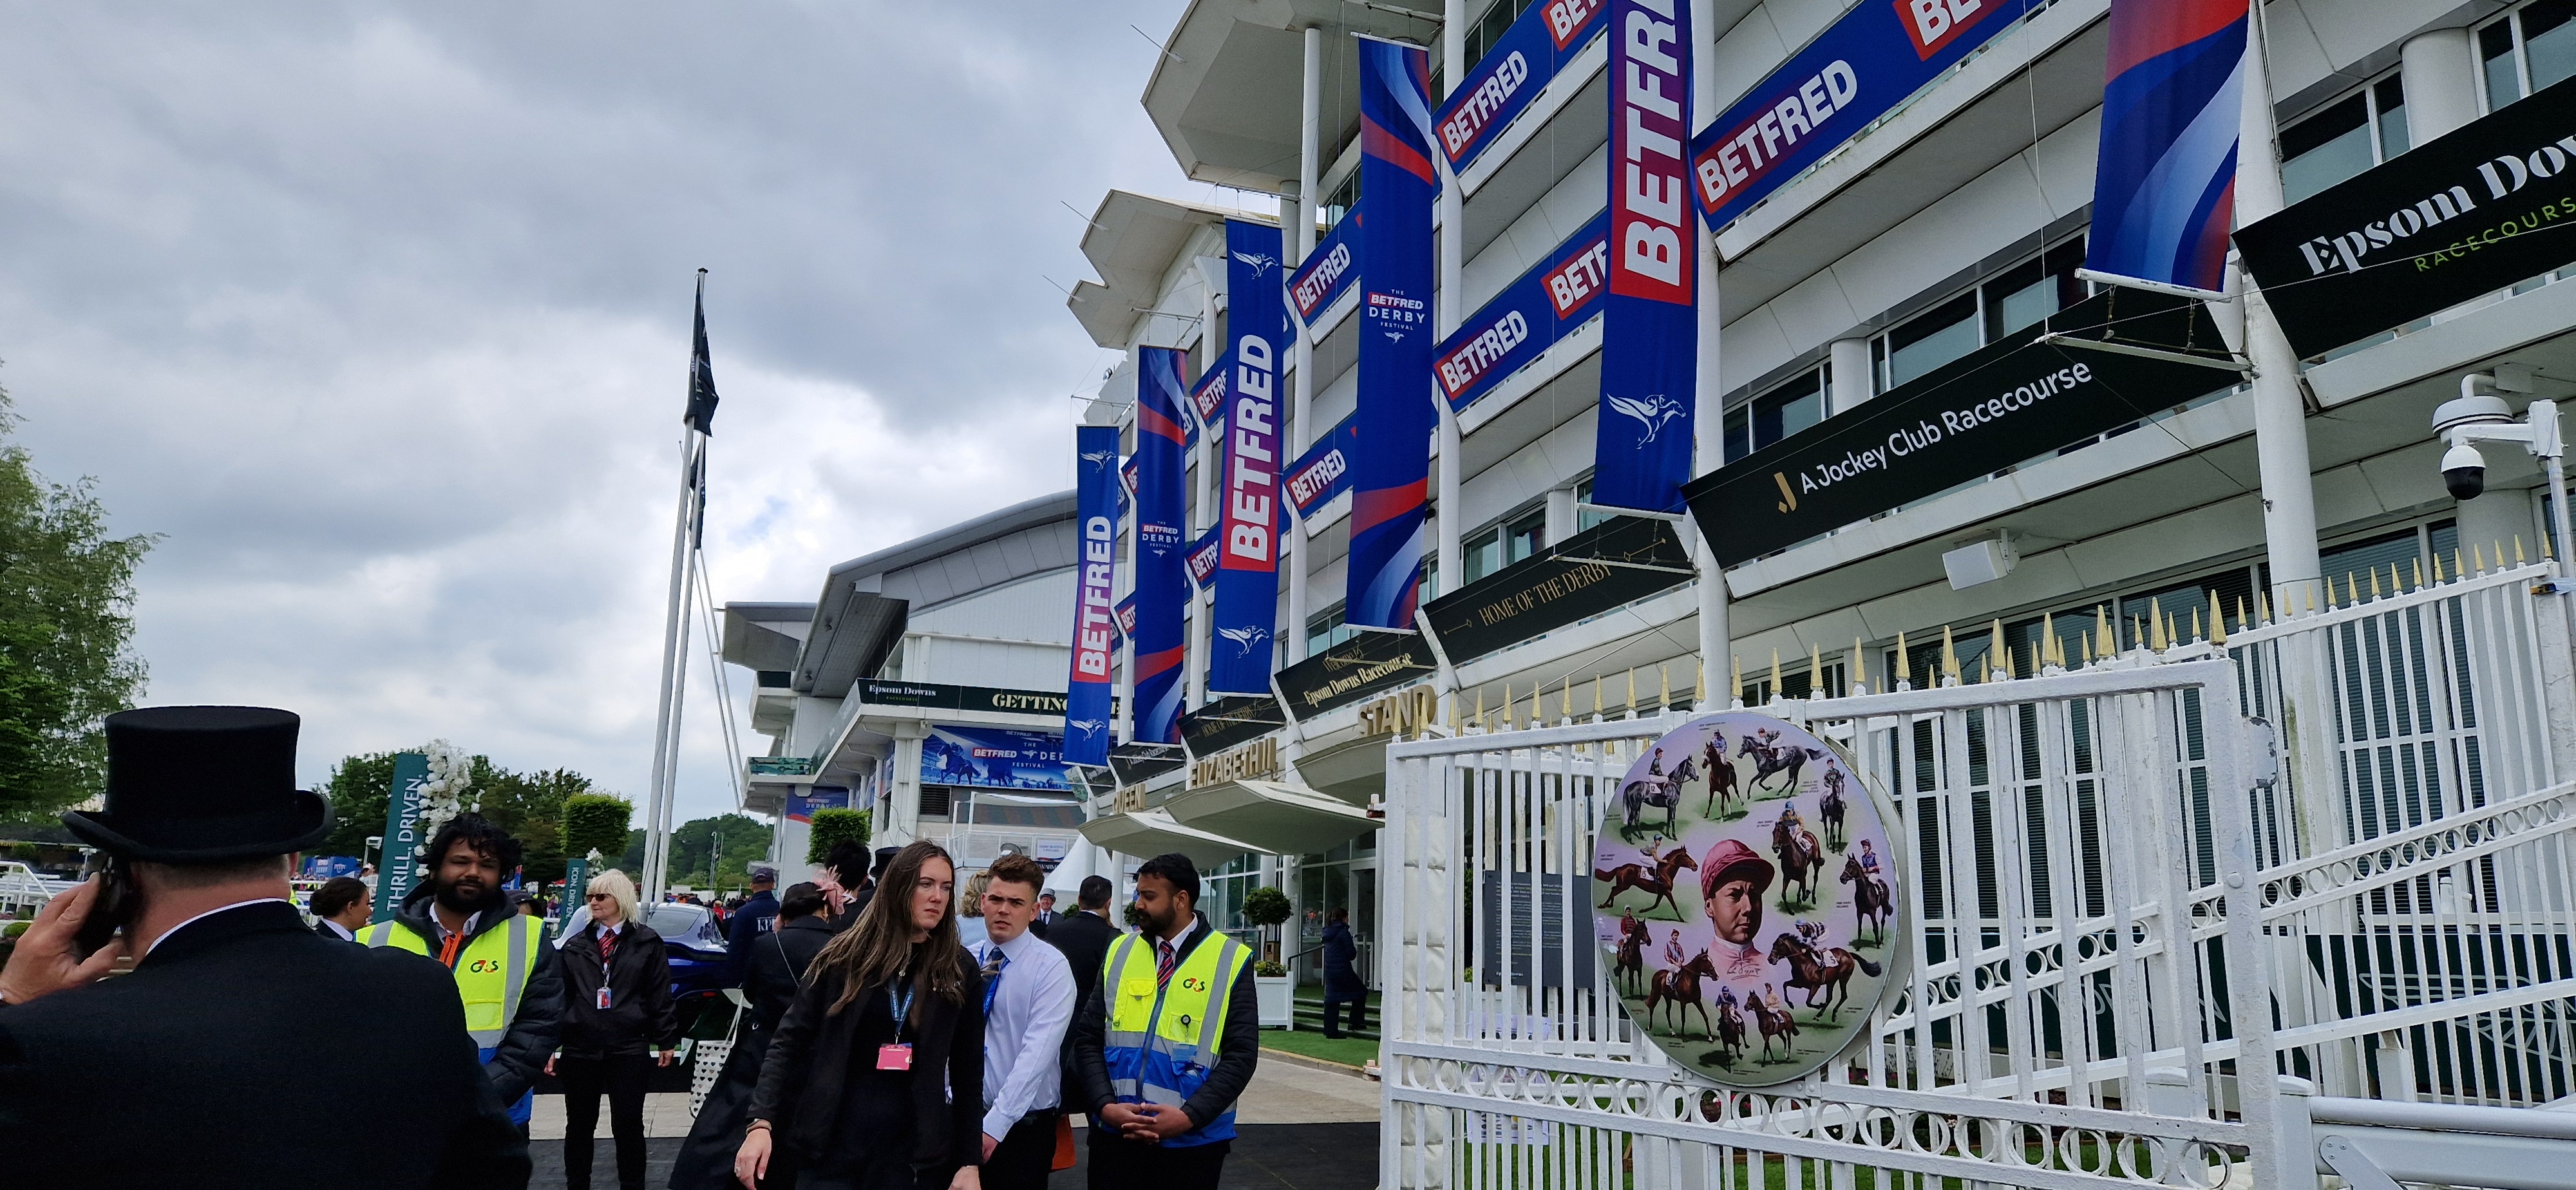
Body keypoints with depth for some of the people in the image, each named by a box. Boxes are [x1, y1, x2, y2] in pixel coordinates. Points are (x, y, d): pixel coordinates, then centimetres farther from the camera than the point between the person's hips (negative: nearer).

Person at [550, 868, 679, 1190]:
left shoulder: (647, 942, 1)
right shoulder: (575, 946, 8)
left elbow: (660, 995, 1)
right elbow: (559, 998, 8)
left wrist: (666, 1040, -1)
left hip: (628, 1050, -2)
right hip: (579, 1050, 2)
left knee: (628, 1125, 3)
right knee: (579, 1126, 12)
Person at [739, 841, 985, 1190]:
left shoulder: (960, 971, 1)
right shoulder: (846, 956, -1)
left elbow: (968, 1072, 4)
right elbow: (789, 1043, -1)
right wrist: (762, 1123, -14)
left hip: (911, 1150, 1)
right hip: (830, 1145, 0)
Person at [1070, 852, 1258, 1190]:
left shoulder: (1230, 961, -3)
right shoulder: (1120, 952, 6)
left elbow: (1241, 1054, -7)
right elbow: (1088, 1038, 5)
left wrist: (1189, 1116, -16)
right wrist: (1105, 1105, -10)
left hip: (1192, 1141, -2)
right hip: (1115, 1135, 2)